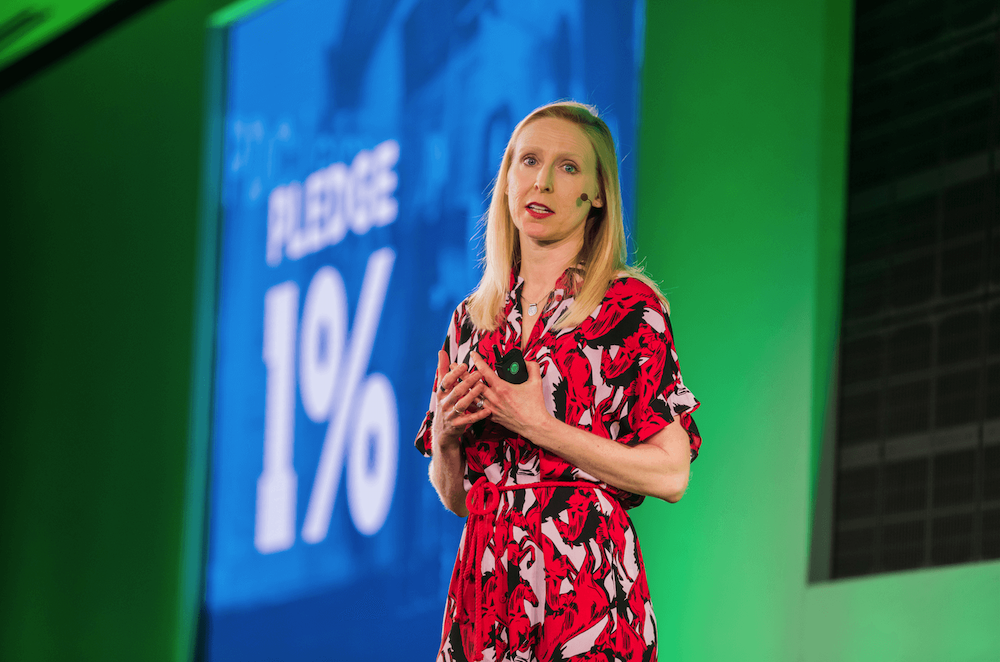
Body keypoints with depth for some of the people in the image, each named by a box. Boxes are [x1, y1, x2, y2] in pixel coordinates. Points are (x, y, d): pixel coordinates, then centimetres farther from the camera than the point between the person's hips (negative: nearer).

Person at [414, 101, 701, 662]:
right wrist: (444, 435, -5)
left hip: (586, 590, -4)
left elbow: (671, 474, -10)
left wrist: (538, 426, -13)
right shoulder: (474, 318, 12)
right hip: (483, 588, 4)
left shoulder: (629, 306, -3)